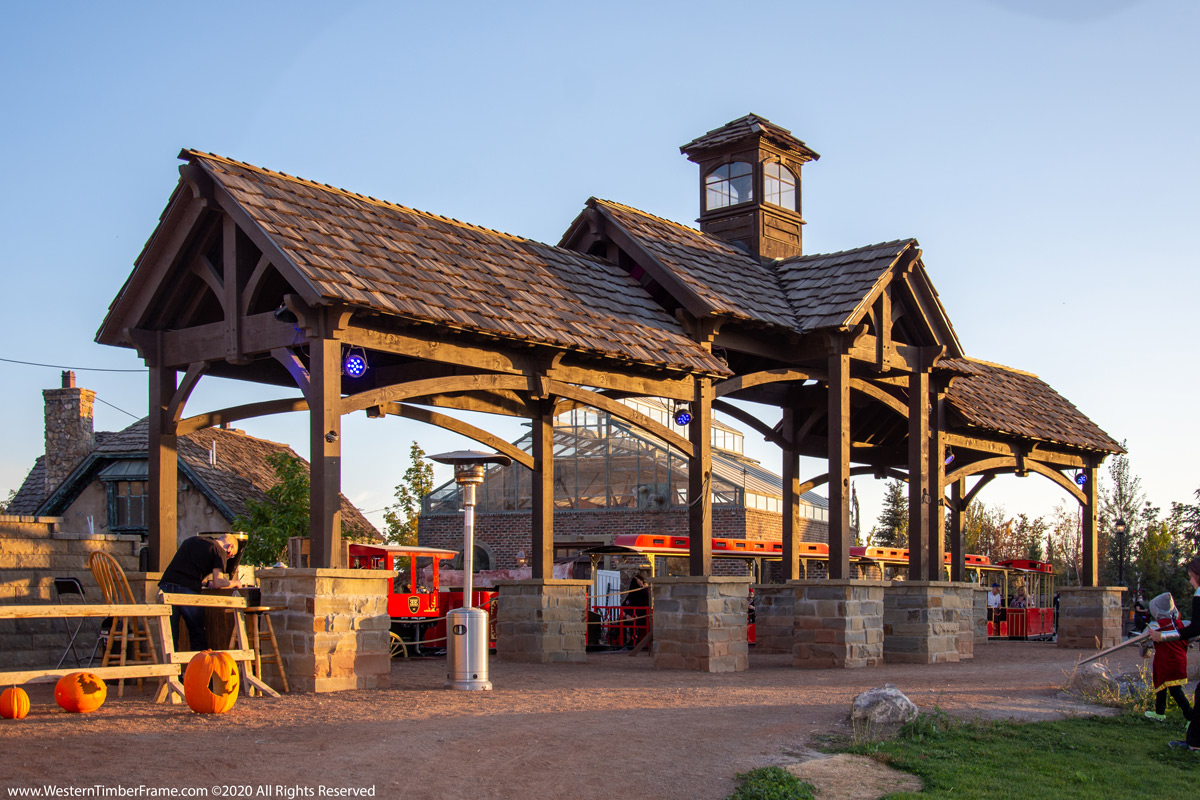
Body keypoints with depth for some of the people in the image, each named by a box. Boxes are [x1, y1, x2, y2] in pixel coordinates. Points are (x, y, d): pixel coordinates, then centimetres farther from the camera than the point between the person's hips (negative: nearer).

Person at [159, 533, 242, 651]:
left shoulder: (191, 540, 28)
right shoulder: (220, 551, 8)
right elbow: (217, 583, -1)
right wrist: (234, 583, 17)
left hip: (165, 585, 5)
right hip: (188, 590, -5)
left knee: (170, 636, 6)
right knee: (197, 635, 9)